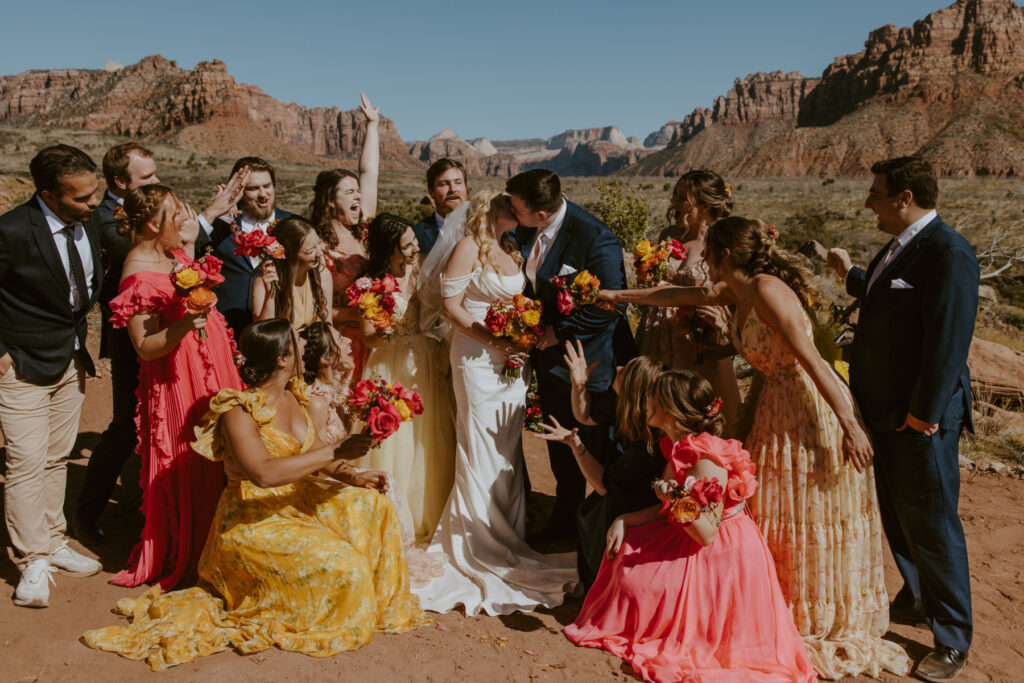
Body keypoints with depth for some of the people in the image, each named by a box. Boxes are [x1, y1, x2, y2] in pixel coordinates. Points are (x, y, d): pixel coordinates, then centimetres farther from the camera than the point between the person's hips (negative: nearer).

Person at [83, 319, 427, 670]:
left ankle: (381, 601, 14)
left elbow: (310, 455, 9)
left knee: (372, 504, -2)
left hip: (297, 502, 8)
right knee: (338, 566, -24)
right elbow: (264, 472, -38)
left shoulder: (296, 396, 2)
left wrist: (351, 476, -9)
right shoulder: (238, 412, -22)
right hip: (254, 521, -8)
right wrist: (334, 452, -37)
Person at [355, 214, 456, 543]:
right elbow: (368, 339, -5)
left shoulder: (424, 270, 2)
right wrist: (383, 335, -24)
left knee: (430, 440, 7)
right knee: (394, 444, 1)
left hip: (427, 366, 3)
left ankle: (429, 515, 23)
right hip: (391, 370, -3)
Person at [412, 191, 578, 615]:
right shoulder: (469, 247, -8)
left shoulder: (512, 250, 14)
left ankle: (507, 536, 25)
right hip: (477, 358, -7)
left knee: (508, 448, 12)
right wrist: (494, 341, -17)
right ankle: (481, 544, 12)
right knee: (482, 448, 0)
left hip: (511, 358, 7)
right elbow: (450, 305, -13)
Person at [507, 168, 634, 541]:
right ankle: (566, 518, 40)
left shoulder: (596, 238, -25)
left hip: (590, 359, -7)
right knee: (560, 446, 21)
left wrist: (558, 332, -18)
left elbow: (610, 304, -23)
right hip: (550, 355, 7)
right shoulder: (526, 231, -5)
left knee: (600, 450, 8)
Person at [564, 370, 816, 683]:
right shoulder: (678, 448, -1)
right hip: (687, 541, 9)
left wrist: (679, 503, -42)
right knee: (627, 553, 10)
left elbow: (706, 533, -27)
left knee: (636, 577, -9)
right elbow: (666, 508, 6)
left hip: (721, 556, -9)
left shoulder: (707, 461, -30)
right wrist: (623, 521, -2)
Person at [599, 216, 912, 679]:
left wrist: (849, 424, -25)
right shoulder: (737, 292, 7)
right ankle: (789, 613, 33)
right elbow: (680, 296, 20)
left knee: (811, 515, 4)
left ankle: (827, 622, 24)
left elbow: (812, 361, -24)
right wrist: (621, 296, 28)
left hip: (811, 410, -9)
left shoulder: (767, 290, -20)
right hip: (776, 408, 9)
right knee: (776, 514, 16)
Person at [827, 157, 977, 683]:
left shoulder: (948, 253, -20)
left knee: (932, 525, 2)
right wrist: (851, 277, 30)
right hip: (887, 412, 9)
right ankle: (917, 601, 42)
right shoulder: (901, 246, 9)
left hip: (922, 420, -9)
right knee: (897, 516, 22)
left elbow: (949, 342, -23)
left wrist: (923, 414, -22)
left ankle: (953, 640, 19)